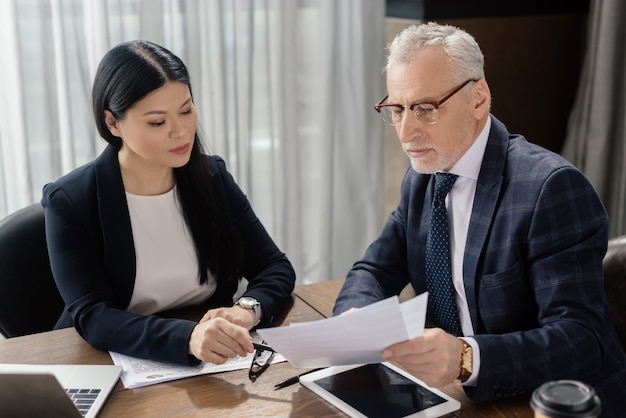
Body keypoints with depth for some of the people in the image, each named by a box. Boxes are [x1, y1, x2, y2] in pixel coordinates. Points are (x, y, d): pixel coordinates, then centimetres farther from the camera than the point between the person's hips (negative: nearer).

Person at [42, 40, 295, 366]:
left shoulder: (213, 178, 0)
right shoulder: (69, 202, -11)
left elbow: (276, 267, 0)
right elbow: (91, 317, -21)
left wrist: (248, 310, -22)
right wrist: (188, 338, -38)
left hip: (214, 368, 4)